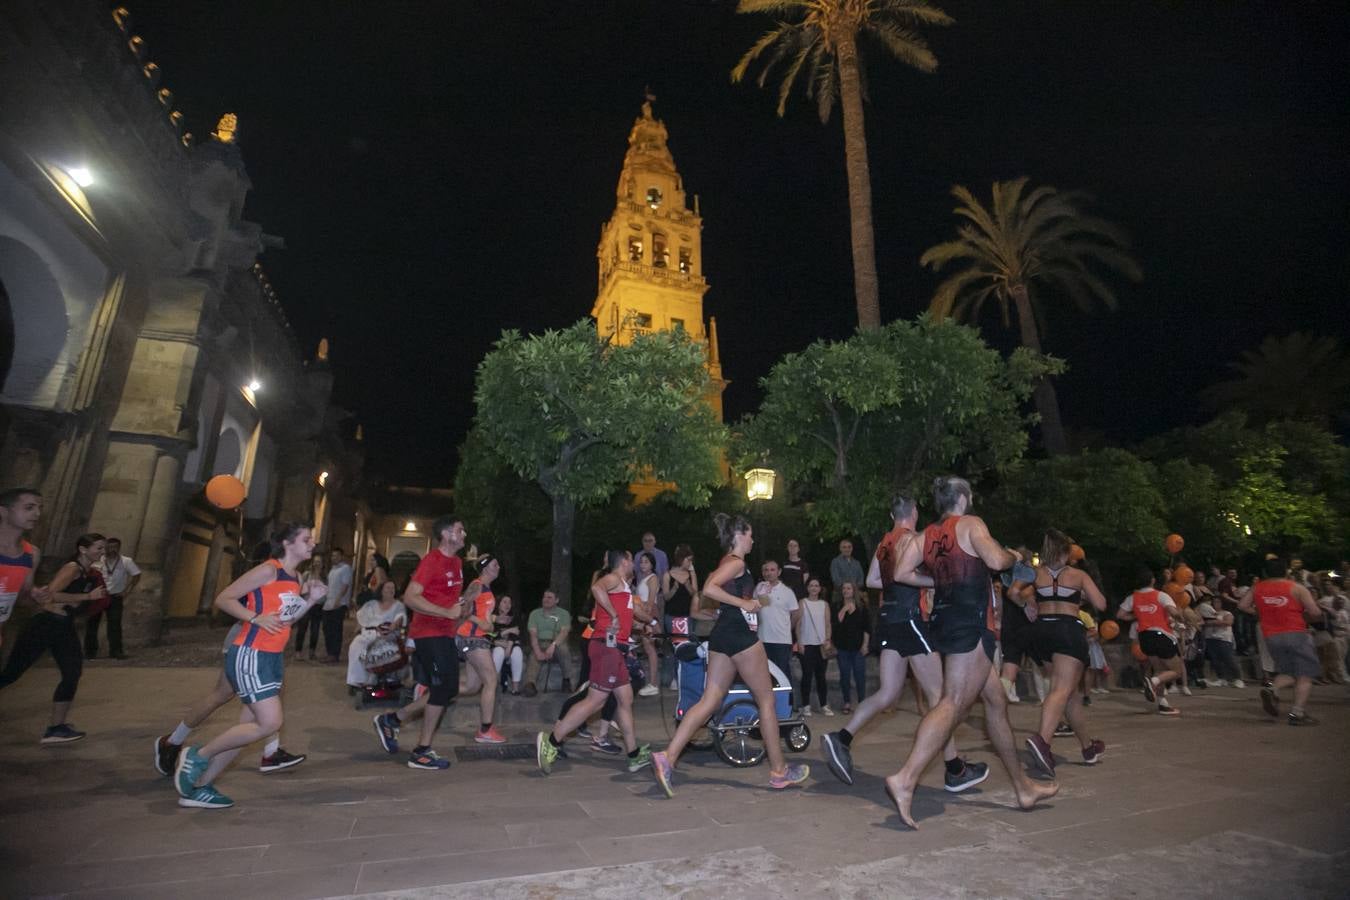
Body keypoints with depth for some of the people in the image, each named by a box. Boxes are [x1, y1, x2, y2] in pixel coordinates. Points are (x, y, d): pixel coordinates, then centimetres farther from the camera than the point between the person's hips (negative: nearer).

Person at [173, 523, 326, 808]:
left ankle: (198, 788, 24)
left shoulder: (296, 577, 11)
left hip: (273, 657, 9)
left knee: (252, 726, 11)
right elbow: (223, 599, -12)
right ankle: (197, 755, 9)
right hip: (249, 656, -9)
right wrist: (256, 618, -23)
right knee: (270, 723, -11)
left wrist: (311, 599, 4)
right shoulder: (268, 570, -14)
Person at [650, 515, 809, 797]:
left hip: (722, 635, 9)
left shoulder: (727, 562, 19)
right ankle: (779, 771, 17)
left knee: (710, 701, 4)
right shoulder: (736, 562, -11)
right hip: (740, 635, -9)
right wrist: (743, 603, -21)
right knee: (767, 700, 6)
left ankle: (668, 757, -6)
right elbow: (709, 589, -26)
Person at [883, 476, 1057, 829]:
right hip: (970, 623, -8)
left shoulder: (926, 535, 13)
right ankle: (906, 779, -22)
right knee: (953, 703, -13)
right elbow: (995, 560, -19)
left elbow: (901, 573, 4)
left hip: (944, 620, 8)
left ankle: (1023, 787, 29)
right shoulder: (971, 524, -4)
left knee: (996, 699, 18)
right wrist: (1014, 556, 4)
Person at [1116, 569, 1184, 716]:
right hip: (1162, 636, -5)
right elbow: (1173, 611, -20)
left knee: (1160, 670, 19)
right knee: (1177, 671, 8)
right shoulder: (1160, 595, -4)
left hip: (1144, 636, 5)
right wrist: (1179, 618, 2)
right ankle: (1153, 681, -19)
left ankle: (1163, 704, 13)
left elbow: (1120, 614, 5)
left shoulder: (1133, 598, 7)